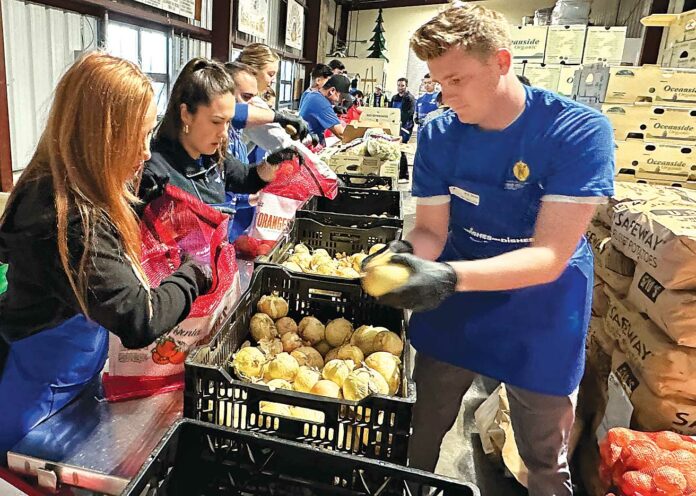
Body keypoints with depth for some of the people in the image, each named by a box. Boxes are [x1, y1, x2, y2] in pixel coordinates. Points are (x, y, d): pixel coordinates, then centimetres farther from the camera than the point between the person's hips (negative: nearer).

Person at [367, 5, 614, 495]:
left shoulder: (579, 131, -23)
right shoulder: (438, 136, -10)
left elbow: (550, 257, -27)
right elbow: (431, 230, -8)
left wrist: (449, 276, -42)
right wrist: (404, 255, -31)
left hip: (541, 316, -2)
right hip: (454, 309, 3)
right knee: (423, 435, 18)